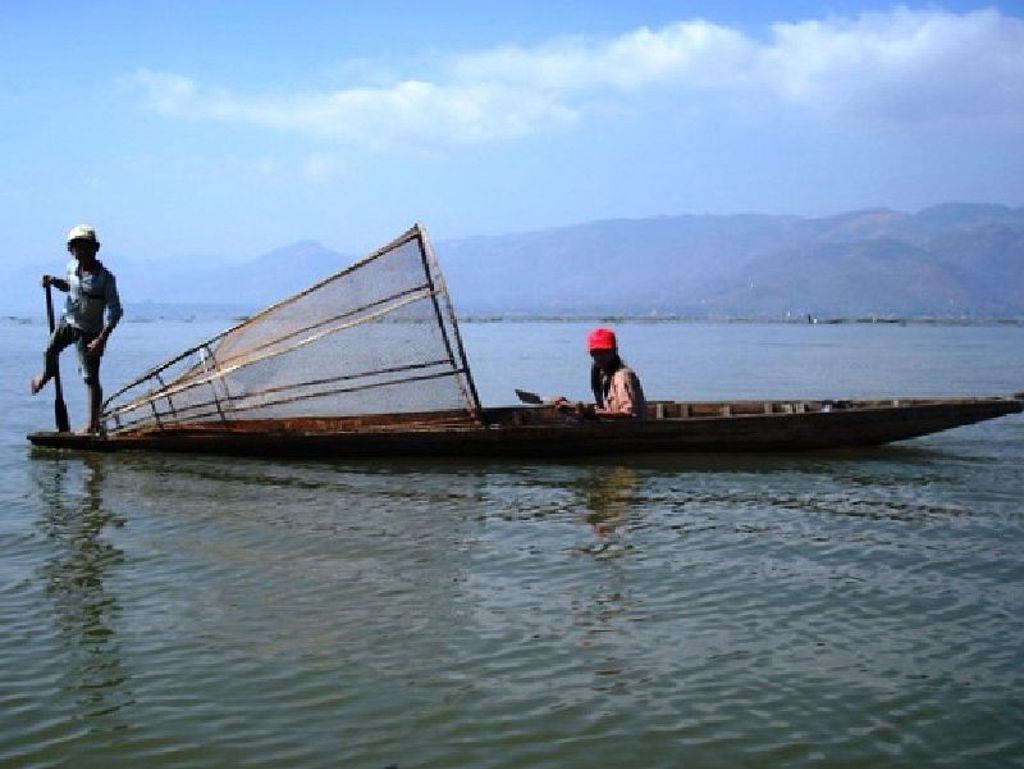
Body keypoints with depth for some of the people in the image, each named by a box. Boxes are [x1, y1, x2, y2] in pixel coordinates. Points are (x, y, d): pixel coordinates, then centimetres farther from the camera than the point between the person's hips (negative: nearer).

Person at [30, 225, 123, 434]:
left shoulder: (105, 278, -24)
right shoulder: (72, 267, -5)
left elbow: (115, 312, -22)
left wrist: (102, 339, -29)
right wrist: (53, 281, -3)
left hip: (89, 331, -6)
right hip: (68, 321, 6)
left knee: (91, 379, -5)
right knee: (50, 352, 24)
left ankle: (93, 424, 2)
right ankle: (46, 376, 62)